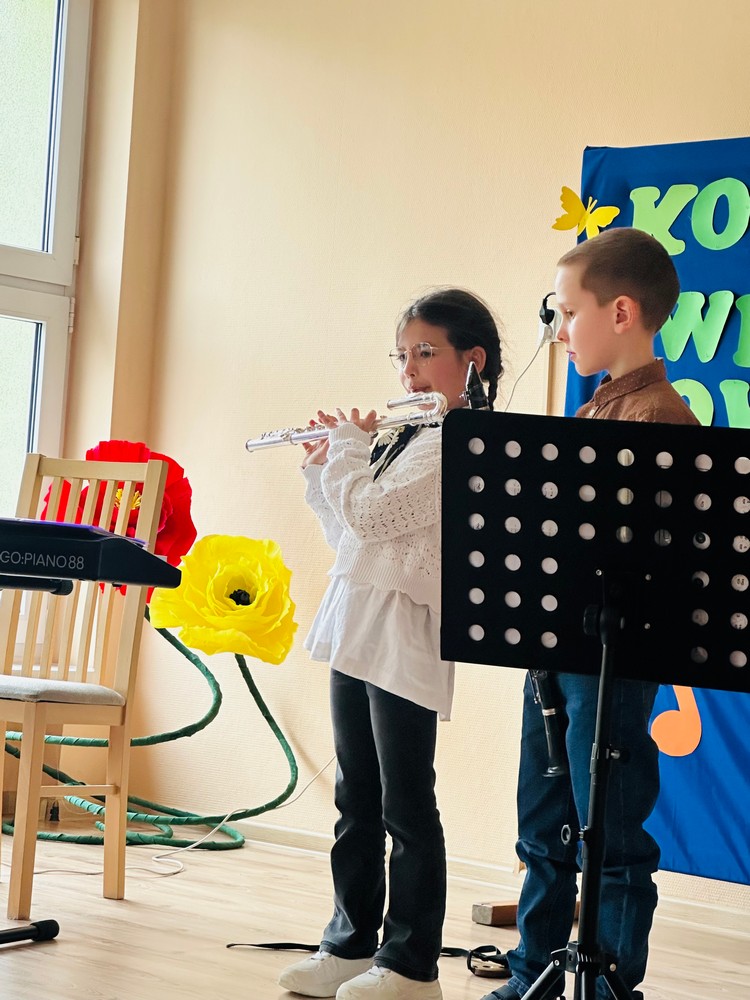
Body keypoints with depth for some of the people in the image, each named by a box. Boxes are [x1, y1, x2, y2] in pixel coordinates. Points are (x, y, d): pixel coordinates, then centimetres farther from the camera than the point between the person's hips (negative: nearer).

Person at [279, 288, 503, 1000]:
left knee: (406, 806, -2)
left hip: (403, 637, -9)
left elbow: (368, 514, -20)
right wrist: (323, 466, 16)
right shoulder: (403, 437, 17)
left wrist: (348, 446, -5)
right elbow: (346, 532, 25)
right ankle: (351, 943, 23)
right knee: (356, 799, 14)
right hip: (355, 630, 9)